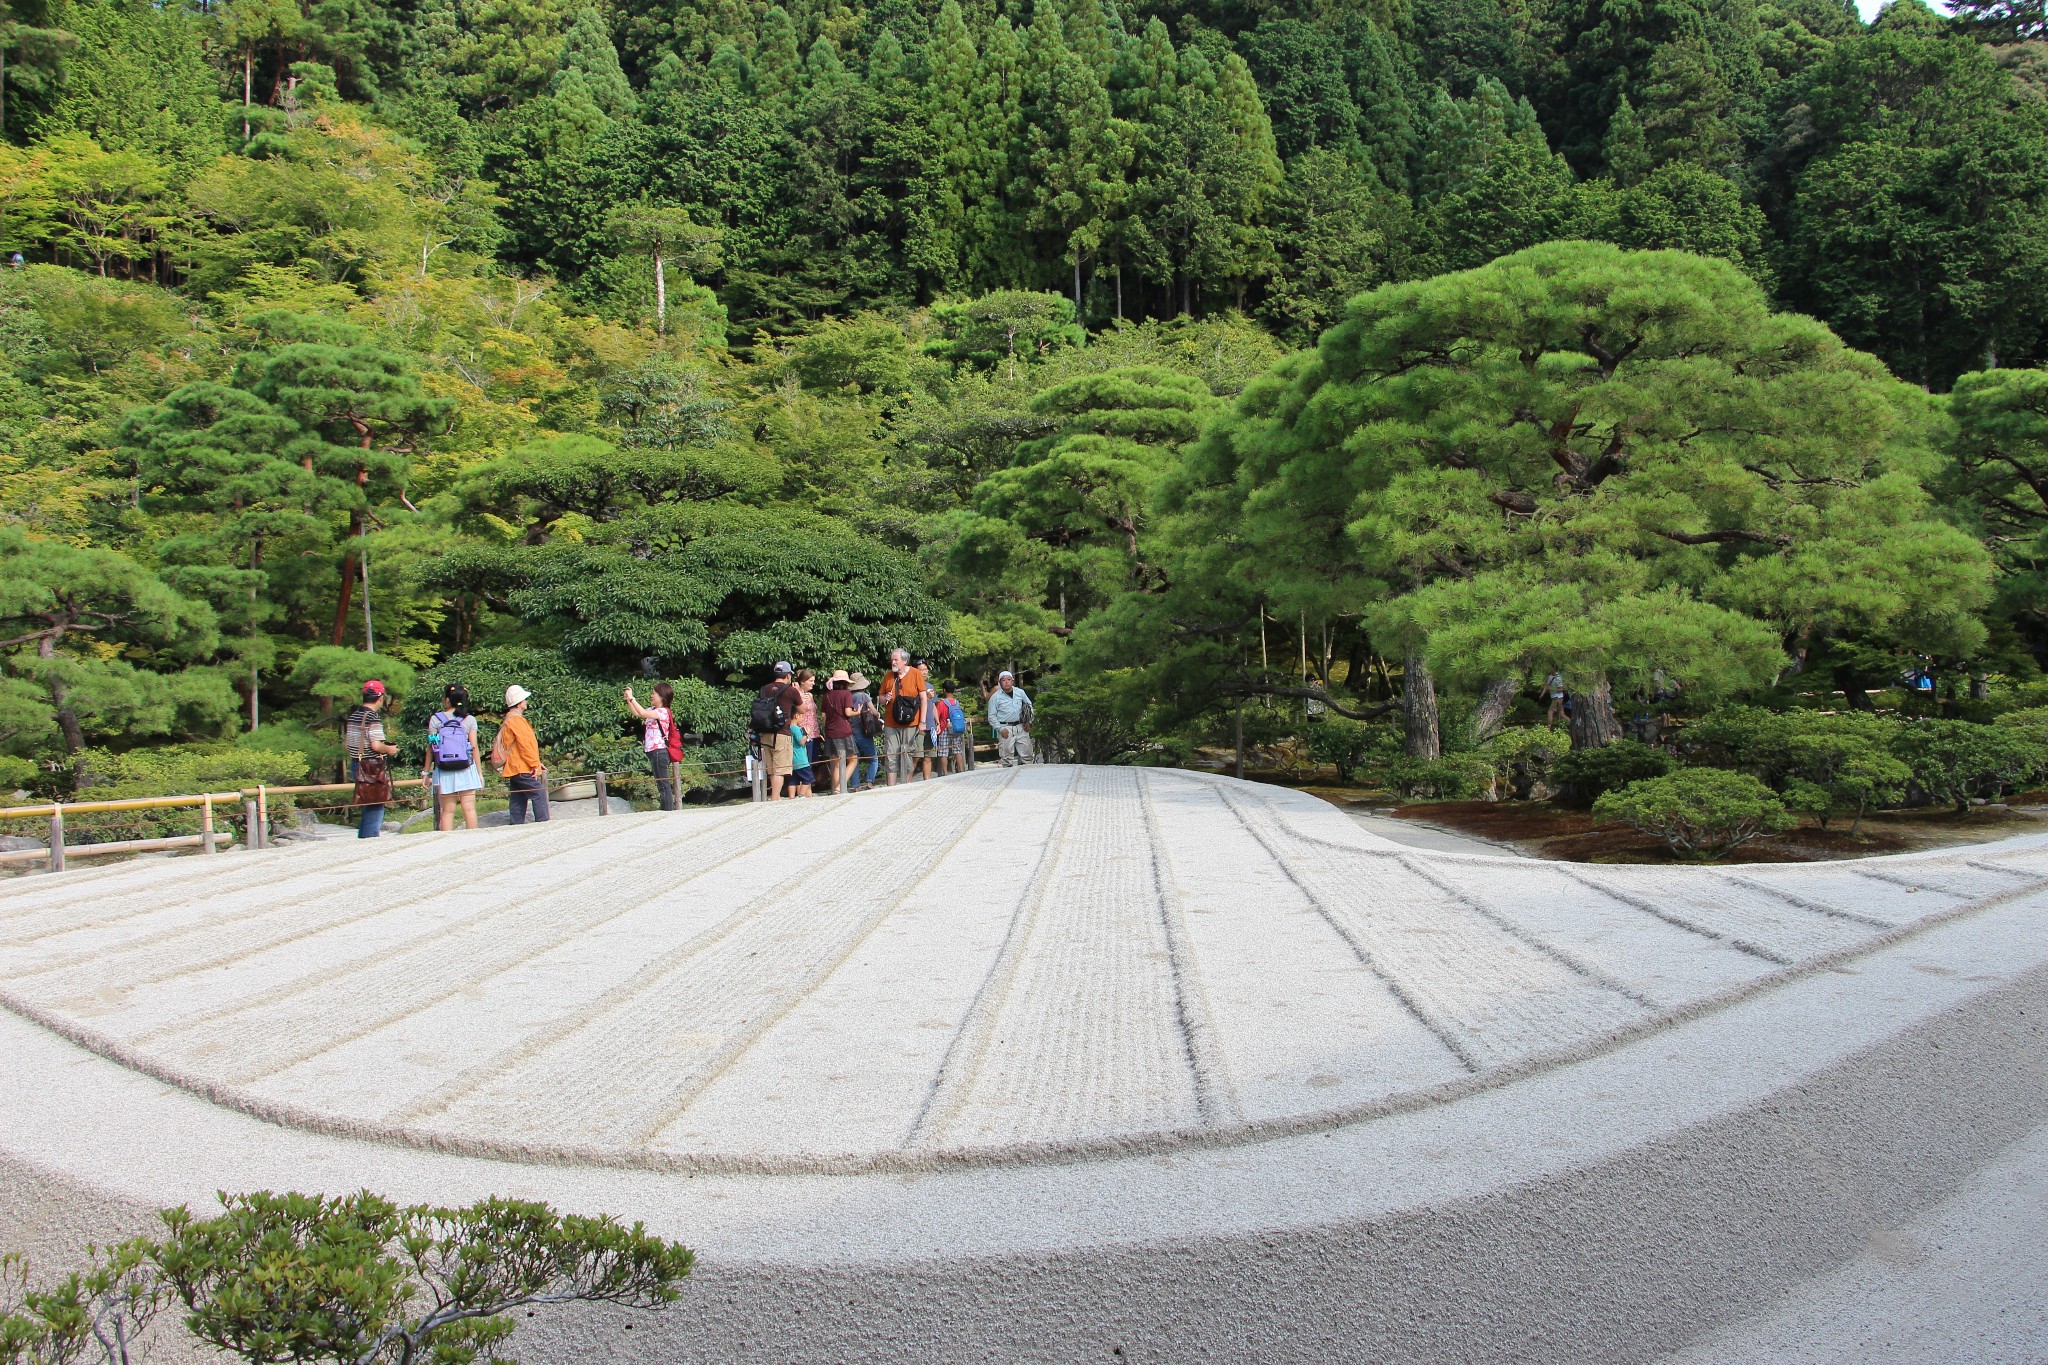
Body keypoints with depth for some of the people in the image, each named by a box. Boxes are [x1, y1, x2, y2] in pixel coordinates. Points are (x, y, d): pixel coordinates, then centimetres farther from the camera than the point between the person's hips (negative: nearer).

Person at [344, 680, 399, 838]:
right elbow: (376, 745, -23)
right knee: (375, 809, -2)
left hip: (356, 765, 8)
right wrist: (390, 750, -6)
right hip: (372, 769, -8)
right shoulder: (374, 717, -16)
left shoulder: (353, 716, 9)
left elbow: (346, 744, 14)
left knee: (367, 809, 18)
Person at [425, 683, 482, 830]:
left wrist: (427, 772, 7)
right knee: (469, 809, 1)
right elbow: (474, 748, -1)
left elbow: (430, 748, -1)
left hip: (444, 772, 0)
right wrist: (480, 773, 5)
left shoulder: (436, 720, -1)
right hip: (466, 770, 0)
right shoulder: (469, 720, 0)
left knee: (447, 811, 5)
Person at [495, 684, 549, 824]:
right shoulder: (516, 720, -12)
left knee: (518, 801, 9)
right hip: (523, 769, -10)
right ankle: (543, 825, -17)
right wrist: (534, 764, -14)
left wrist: (536, 763, 20)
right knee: (539, 796, -12)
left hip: (513, 770, 10)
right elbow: (525, 744, -18)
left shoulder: (509, 720, 21)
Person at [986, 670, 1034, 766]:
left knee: (1026, 755, 6)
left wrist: (1028, 722, 10)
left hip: (1021, 727, 4)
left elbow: (1029, 705, 20)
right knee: (1008, 758, -2)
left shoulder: (1020, 692, 8)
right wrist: (1000, 729, -11)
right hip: (1005, 729, -3)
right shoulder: (995, 696, -3)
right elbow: (992, 716, -1)